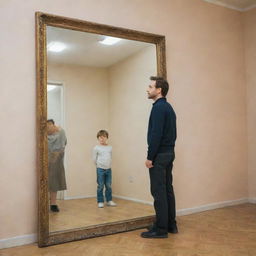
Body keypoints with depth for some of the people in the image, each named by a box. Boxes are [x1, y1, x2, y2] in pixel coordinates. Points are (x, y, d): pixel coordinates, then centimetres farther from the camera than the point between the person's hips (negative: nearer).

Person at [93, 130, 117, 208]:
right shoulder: (96, 148, -5)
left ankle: (109, 200, 19)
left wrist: (108, 165, 8)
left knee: (108, 186, 8)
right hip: (100, 169, -3)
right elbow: (94, 159, -1)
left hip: (108, 169, 3)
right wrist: (99, 165, 5)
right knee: (100, 186, 1)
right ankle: (100, 202, 9)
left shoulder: (110, 148, 6)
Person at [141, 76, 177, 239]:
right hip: (169, 153, 10)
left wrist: (150, 157, -17)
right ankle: (171, 225, 21)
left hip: (159, 155, -10)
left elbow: (156, 134, -21)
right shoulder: (169, 107, 16)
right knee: (168, 190, 13)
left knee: (159, 192, -4)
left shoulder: (159, 107, -14)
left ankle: (161, 229, 2)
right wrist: (169, 150, 18)